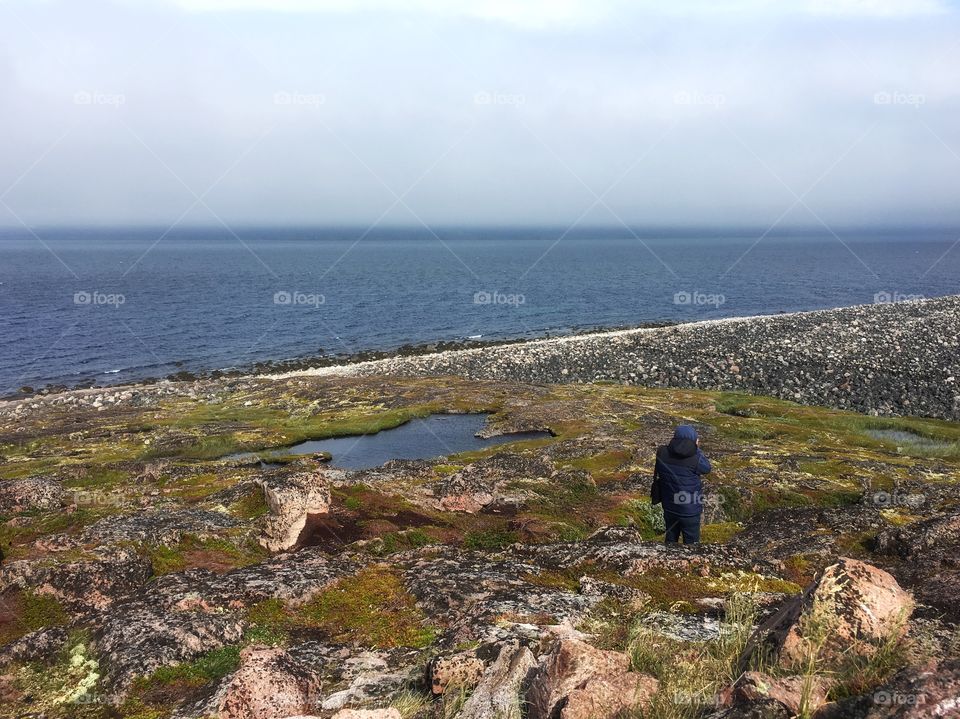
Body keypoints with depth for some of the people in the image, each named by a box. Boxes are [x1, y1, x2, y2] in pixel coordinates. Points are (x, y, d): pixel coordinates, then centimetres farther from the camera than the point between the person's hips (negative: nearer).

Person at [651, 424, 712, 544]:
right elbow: (707, 468, -6)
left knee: (671, 539, 24)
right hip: (690, 510, -4)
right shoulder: (695, 459, -26)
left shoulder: (662, 453, -14)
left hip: (669, 507, 4)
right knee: (691, 542, 15)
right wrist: (697, 449, 2)